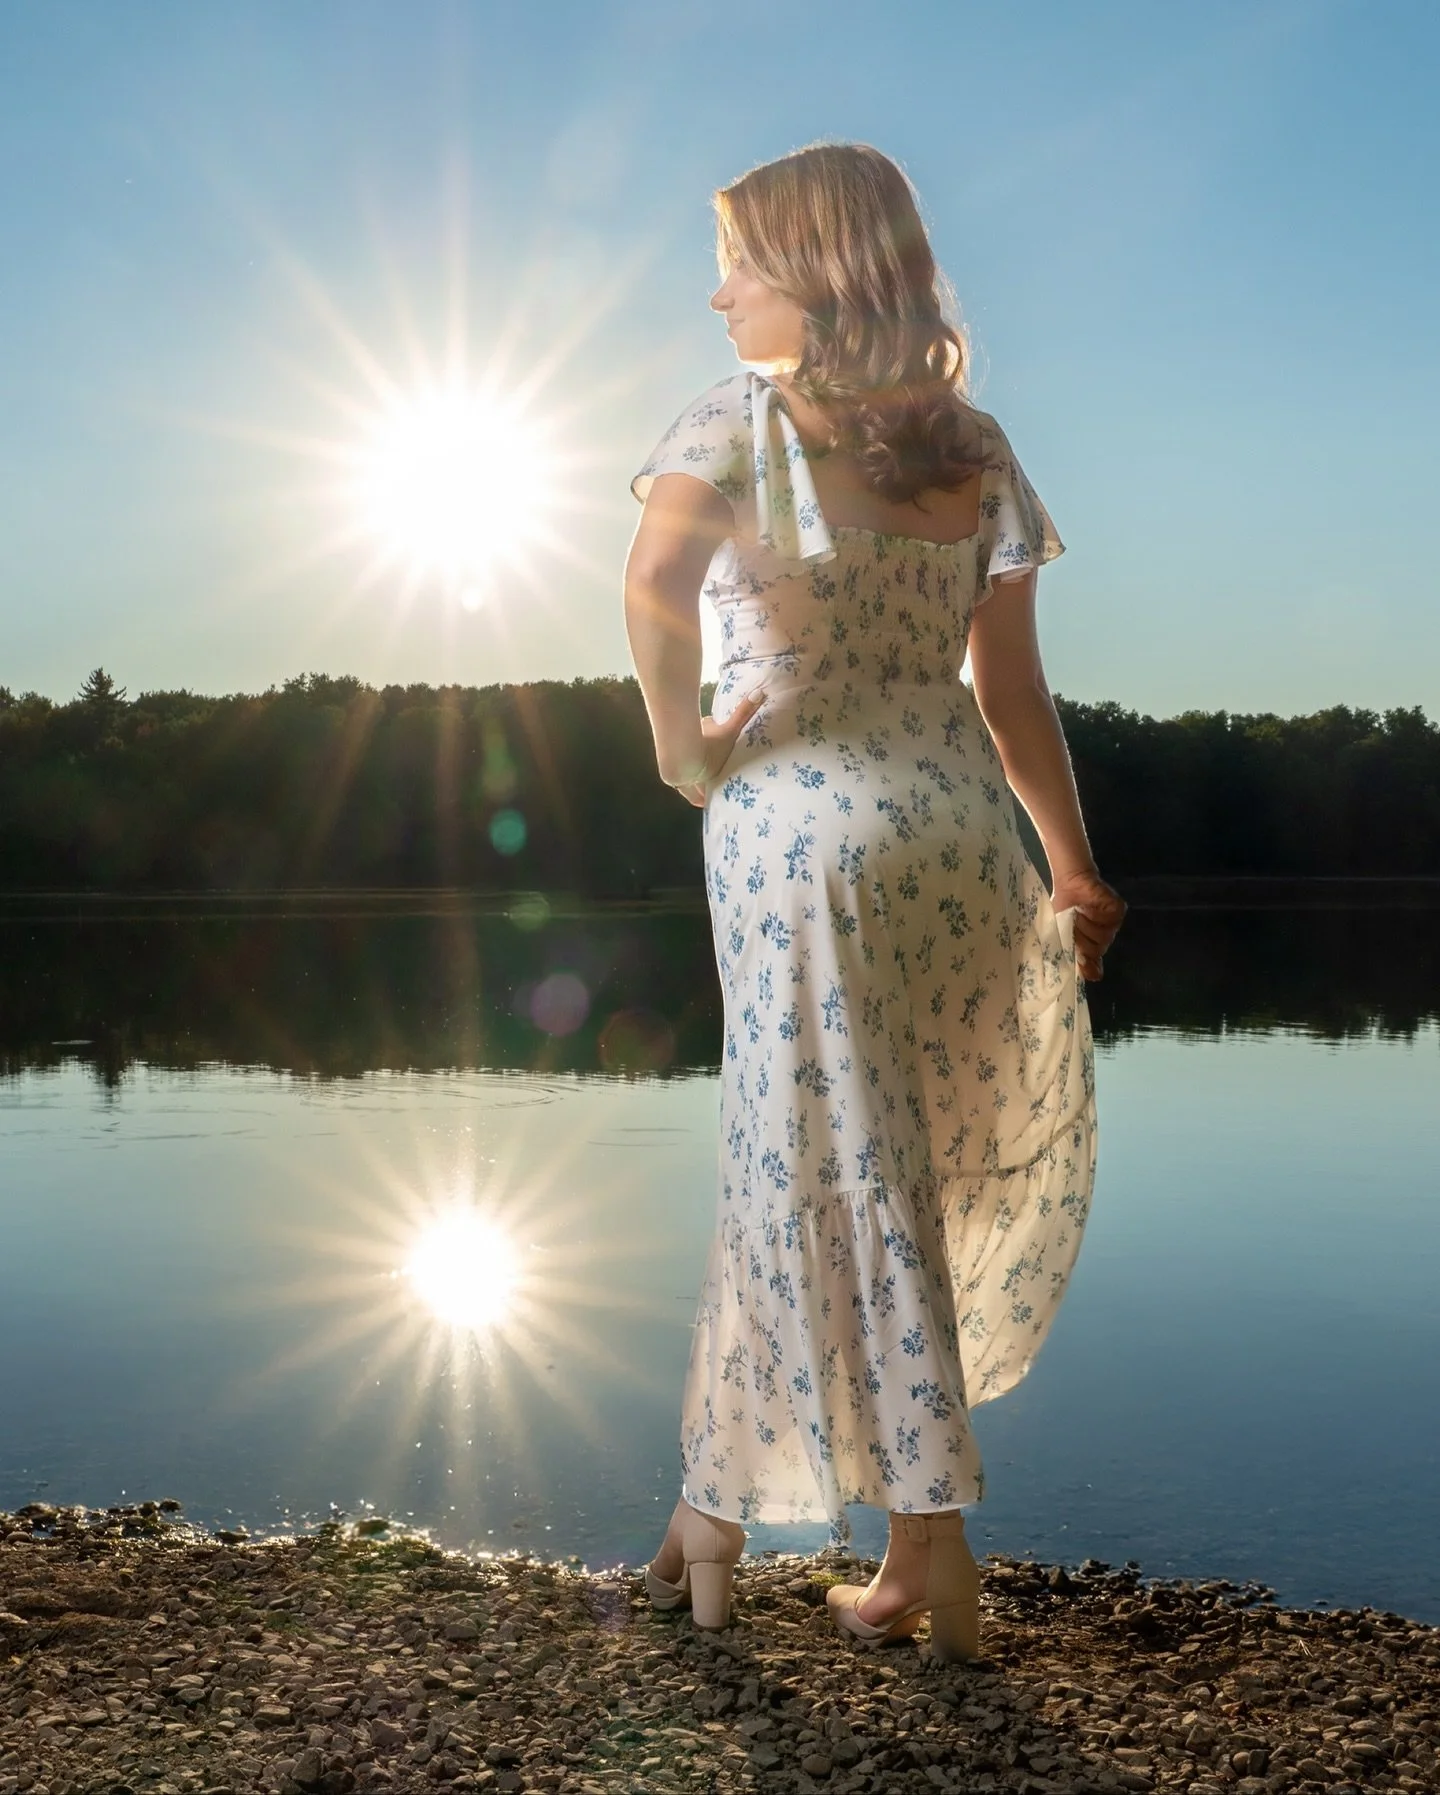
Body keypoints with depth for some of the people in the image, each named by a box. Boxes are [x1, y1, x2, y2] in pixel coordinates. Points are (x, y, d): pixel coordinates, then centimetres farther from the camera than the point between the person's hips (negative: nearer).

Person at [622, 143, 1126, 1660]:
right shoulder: (976, 449, 9)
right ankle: (712, 1508, 25)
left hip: (796, 823, -4)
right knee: (807, 1170, 16)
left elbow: (656, 580, -23)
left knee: (833, 1183, 4)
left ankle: (938, 1557, 14)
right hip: (959, 825, 5)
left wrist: (680, 745, -8)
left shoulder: (744, 418, -3)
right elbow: (1011, 684, 6)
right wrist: (1076, 872, 11)